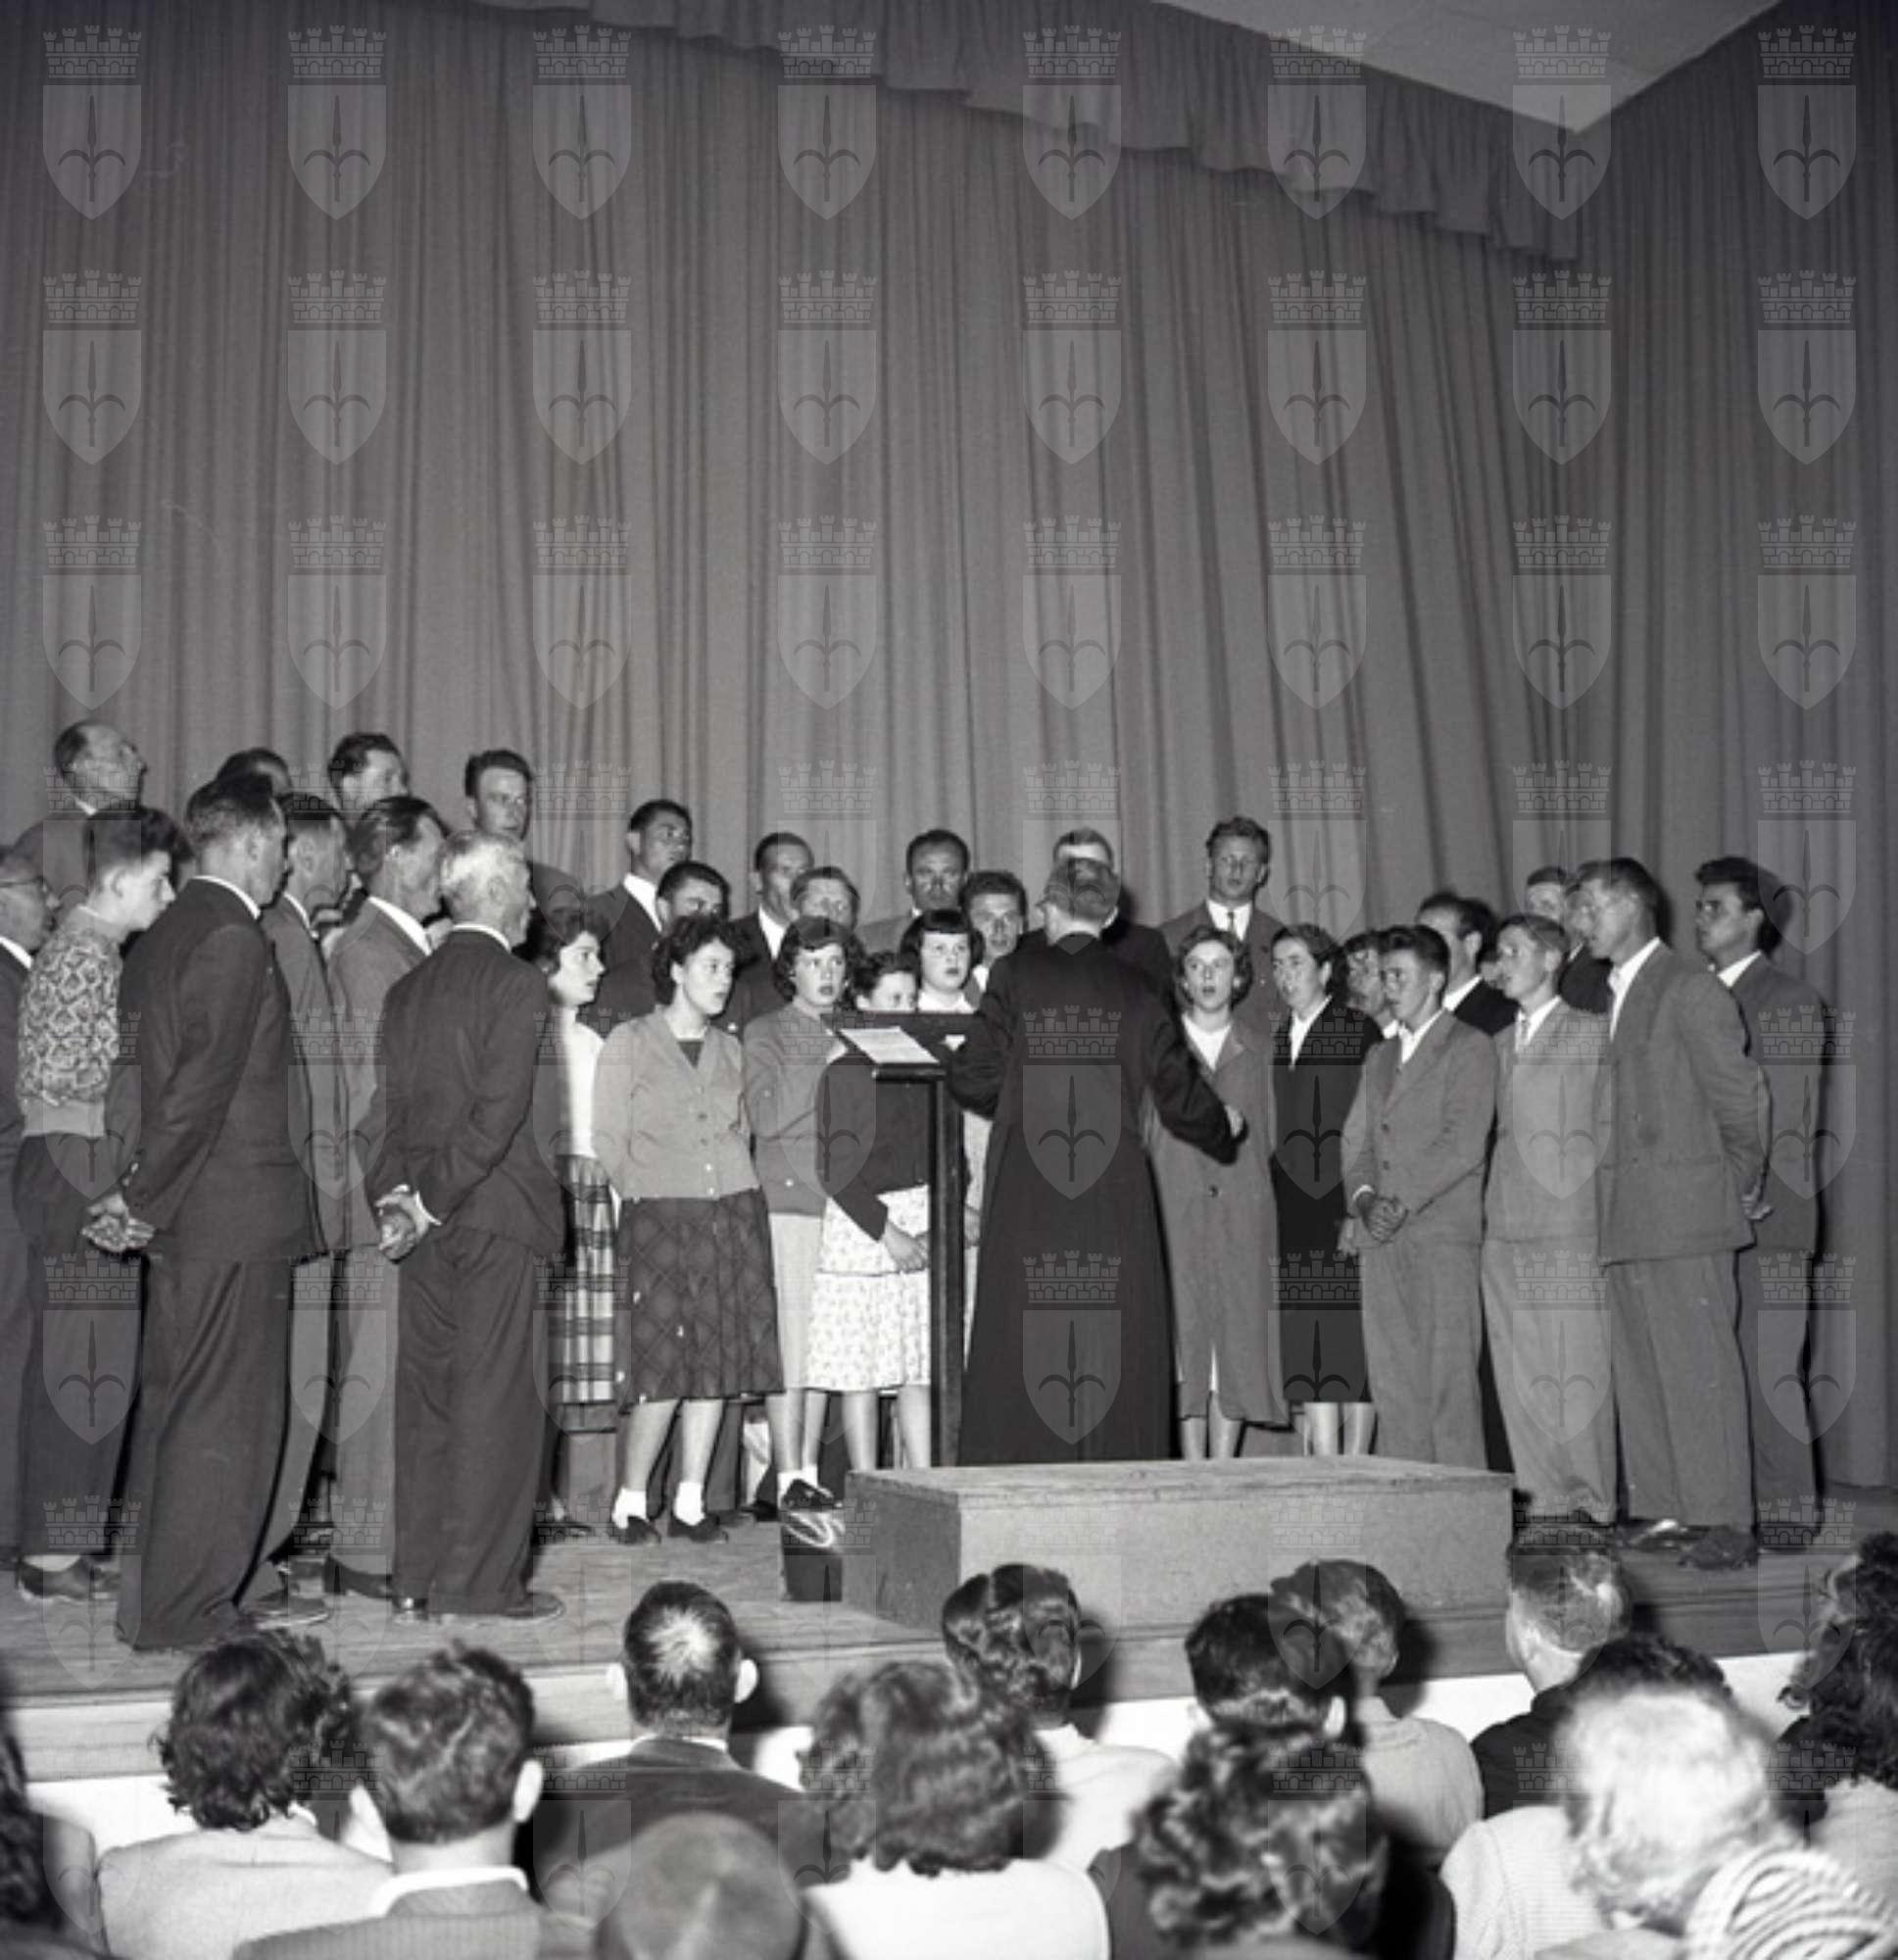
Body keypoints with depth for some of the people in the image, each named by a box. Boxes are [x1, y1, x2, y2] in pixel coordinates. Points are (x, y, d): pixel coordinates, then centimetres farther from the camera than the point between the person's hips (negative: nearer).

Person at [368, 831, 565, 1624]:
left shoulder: (406, 989, 12)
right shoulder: (517, 984, -9)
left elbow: (388, 1108, 7)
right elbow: (500, 1109, -17)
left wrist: (396, 1194, -1)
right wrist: (436, 1196, -12)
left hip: (422, 1213, 7)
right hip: (496, 1210, -7)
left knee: (425, 1394, 10)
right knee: (494, 1395, -2)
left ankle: (417, 1579, 15)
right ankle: (477, 1582, 0)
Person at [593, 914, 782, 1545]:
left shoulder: (730, 1049, 16)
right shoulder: (628, 1043, 2)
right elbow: (607, 1141, 1)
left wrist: (734, 1193, 9)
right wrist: (643, 1198, -3)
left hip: (733, 1215, 5)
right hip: (659, 1220, -5)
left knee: (719, 1363, 2)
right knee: (662, 1371, -10)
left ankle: (690, 1504, 10)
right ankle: (630, 1504, 1)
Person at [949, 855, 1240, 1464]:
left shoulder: (1016, 977, -2)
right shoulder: (1135, 992, 5)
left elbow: (975, 1080, -5)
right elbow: (1180, 1094, 8)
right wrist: (1223, 1130, 29)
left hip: (1027, 1202, -1)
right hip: (1114, 1202, 1)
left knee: (1024, 1341, 3)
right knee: (1114, 1342, 5)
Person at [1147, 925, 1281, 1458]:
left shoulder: (1261, 1046, 12)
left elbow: (1272, 1137, 13)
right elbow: (1136, 1134, 7)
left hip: (1243, 1218, 2)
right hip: (1174, 1213, -2)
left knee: (1237, 1345, 0)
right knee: (1185, 1346, -4)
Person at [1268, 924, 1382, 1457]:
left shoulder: (1361, 1032, -2)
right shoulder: (1272, 1038, 15)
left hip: (1347, 1213, -5)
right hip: (1292, 1222, 5)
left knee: (1351, 1348, -3)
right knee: (1304, 1352, 1)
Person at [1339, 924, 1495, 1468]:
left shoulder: (1470, 1049, 2)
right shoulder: (1379, 1056, 24)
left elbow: (1464, 1144, -8)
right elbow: (1357, 1141, 17)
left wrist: (1403, 1202, -13)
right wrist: (1364, 1196, -3)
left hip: (1443, 1235, -6)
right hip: (1380, 1239, 6)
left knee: (1449, 1380, -9)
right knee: (1392, 1384, 3)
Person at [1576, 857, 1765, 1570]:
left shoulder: (1689, 989, -7)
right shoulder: (1614, 996, 18)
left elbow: (1738, 1096, -7)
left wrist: (1742, 1186, 1)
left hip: (1683, 1212, -8)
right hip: (1627, 1218, 8)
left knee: (1699, 1368, -7)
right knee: (1640, 1370, 9)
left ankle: (1724, 1523, -4)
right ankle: (1663, 1512, 14)